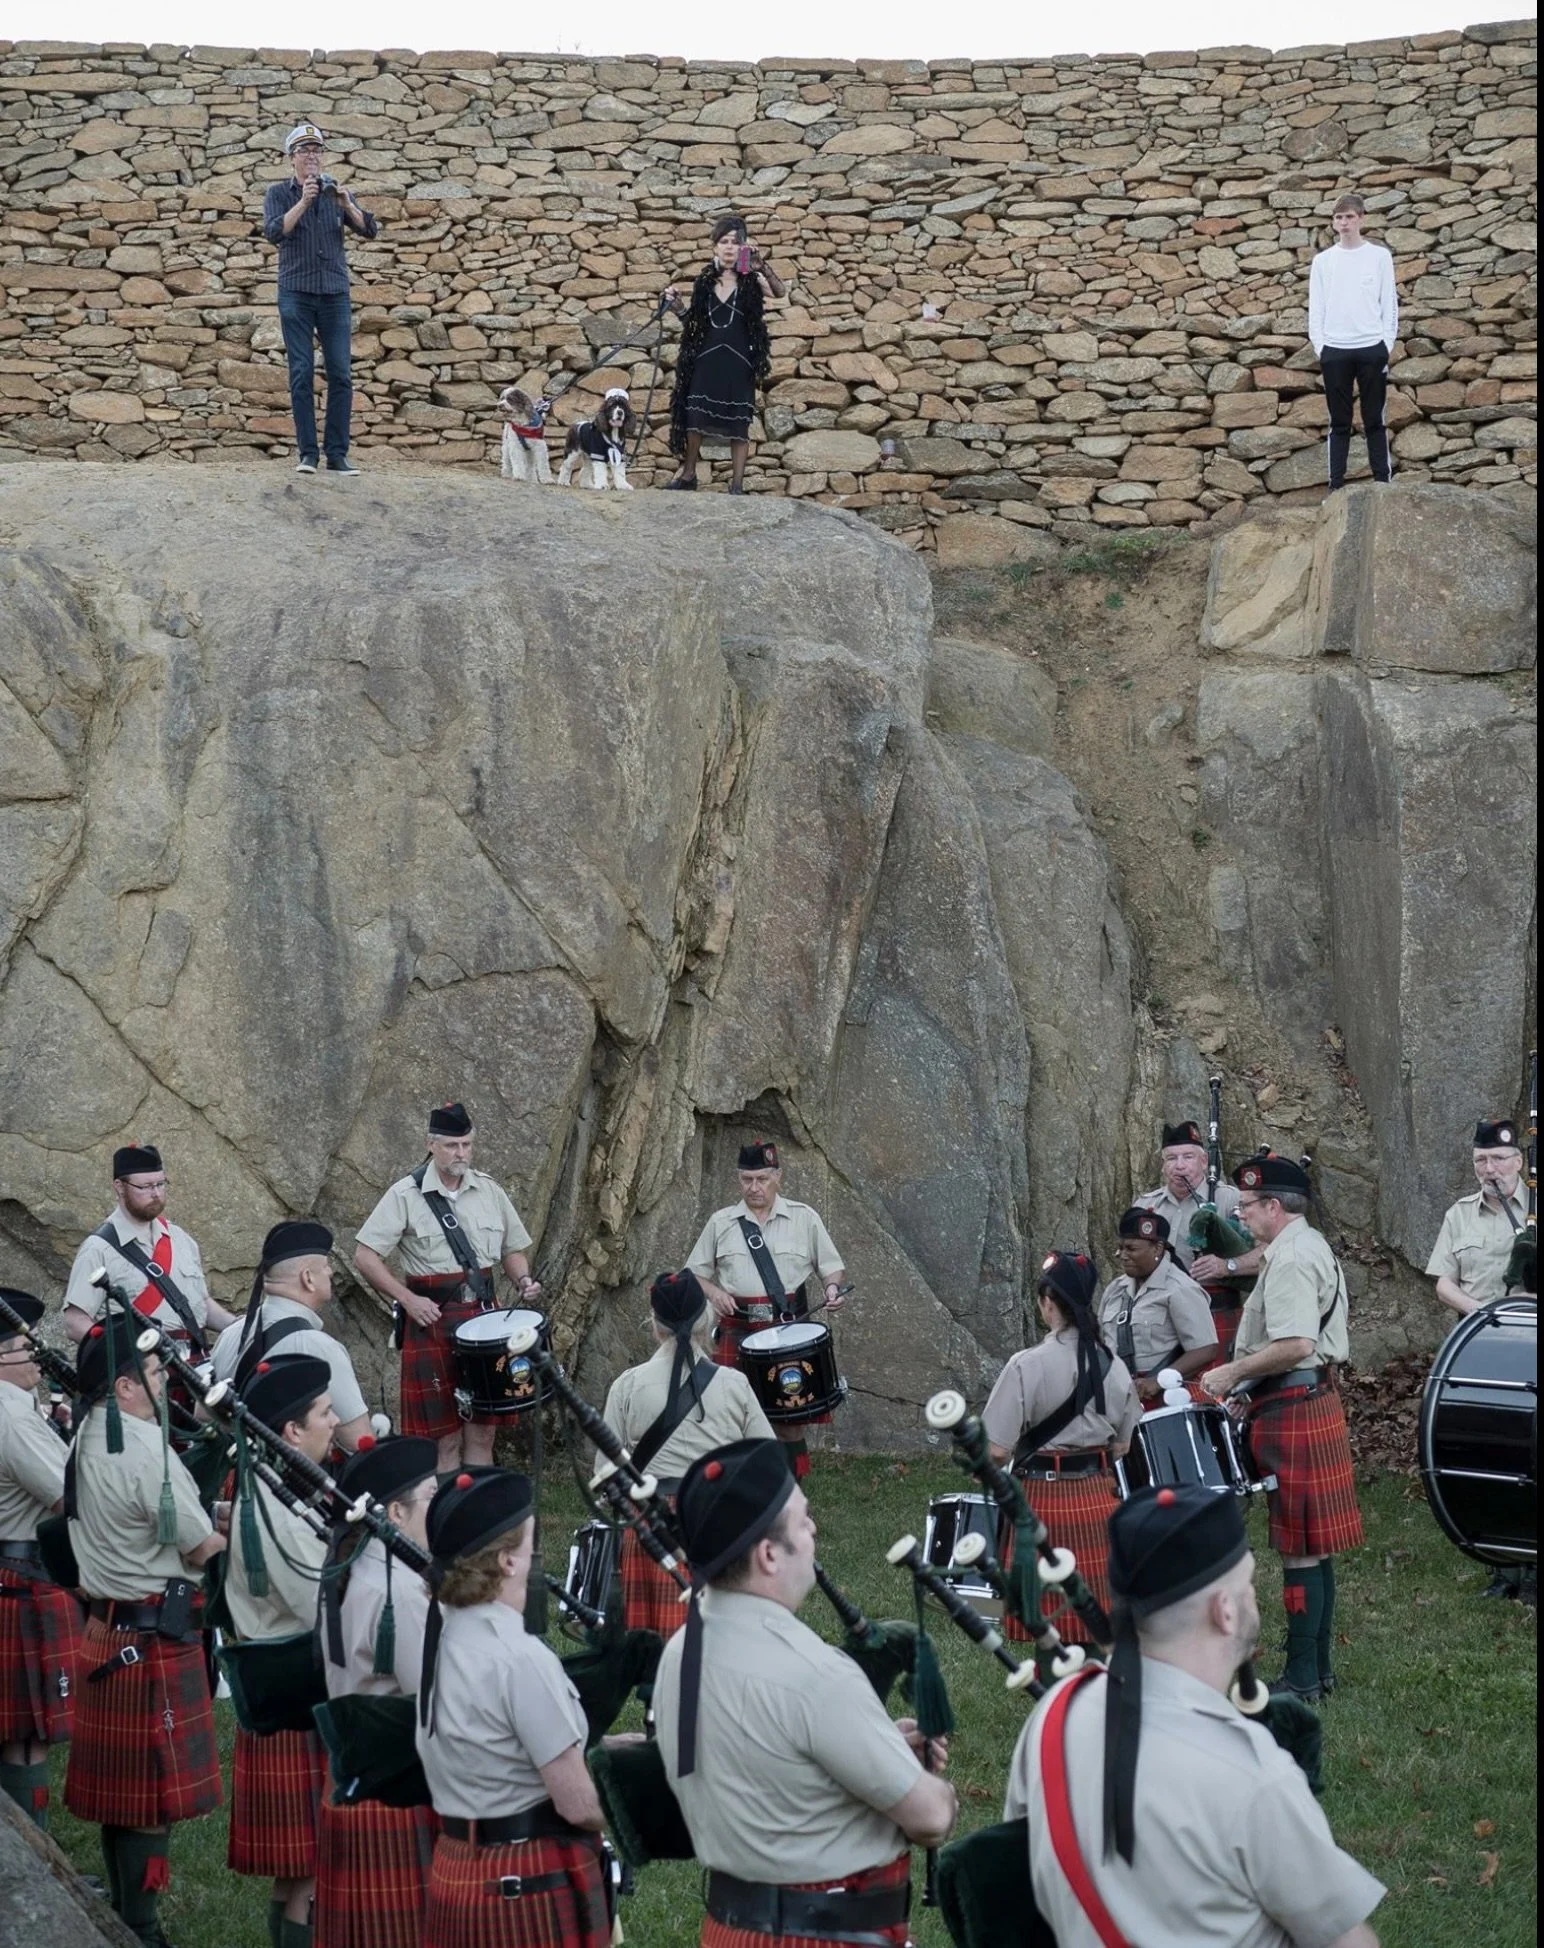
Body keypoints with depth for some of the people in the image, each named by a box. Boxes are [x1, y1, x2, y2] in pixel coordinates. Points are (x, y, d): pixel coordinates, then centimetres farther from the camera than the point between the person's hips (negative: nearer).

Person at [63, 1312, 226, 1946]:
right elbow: (202, 1547, -15)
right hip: (153, 1637, -9)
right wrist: (220, 1531, 6)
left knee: (120, 1787, 17)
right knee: (154, 1797, -2)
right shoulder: (145, 1450, -22)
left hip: (106, 1628, 9)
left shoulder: (89, 1437, 6)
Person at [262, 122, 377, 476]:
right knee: (302, 374, -5)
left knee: (340, 375, -3)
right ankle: (307, 454, -3)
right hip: (296, 294, -2)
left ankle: (337, 454, 0)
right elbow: (274, 233, -14)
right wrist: (304, 202, -25)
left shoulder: (337, 191, 10)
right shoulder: (279, 193, 4)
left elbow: (368, 230, -2)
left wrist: (347, 205, -20)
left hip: (335, 294, 2)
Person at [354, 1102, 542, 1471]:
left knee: (482, 1432, 8)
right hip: (432, 1318, -4)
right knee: (445, 1437, 0)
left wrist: (523, 1281, -4)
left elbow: (512, 1250, 17)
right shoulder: (406, 1195, -6)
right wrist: (407, 1299, -16)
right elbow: (365, 1257, -8)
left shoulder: (489, 1190, 7)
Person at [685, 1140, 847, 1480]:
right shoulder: (721, 1223, 7)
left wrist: (834, 1287, -12)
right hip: (737, 1333, 1)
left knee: (790, 1421, 1)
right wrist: (713, 1292, -8)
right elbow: (694, 1273, 12)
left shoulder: (803, 1218, 5)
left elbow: (833, 1267, 9)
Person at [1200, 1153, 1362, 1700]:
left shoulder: (1291, 1260, -18)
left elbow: (1296, 1345, -28)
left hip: (1293, 1409, -11)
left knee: (1299, 1549, -5)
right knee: (1314, 1546, 15)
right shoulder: (1311, 1246, 16)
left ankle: (1302, 1679, -1)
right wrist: (1246, 1375, 20)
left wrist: (1233, 1372, -18)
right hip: (1315, 1402, 11)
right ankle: (1318, 1668, 22)